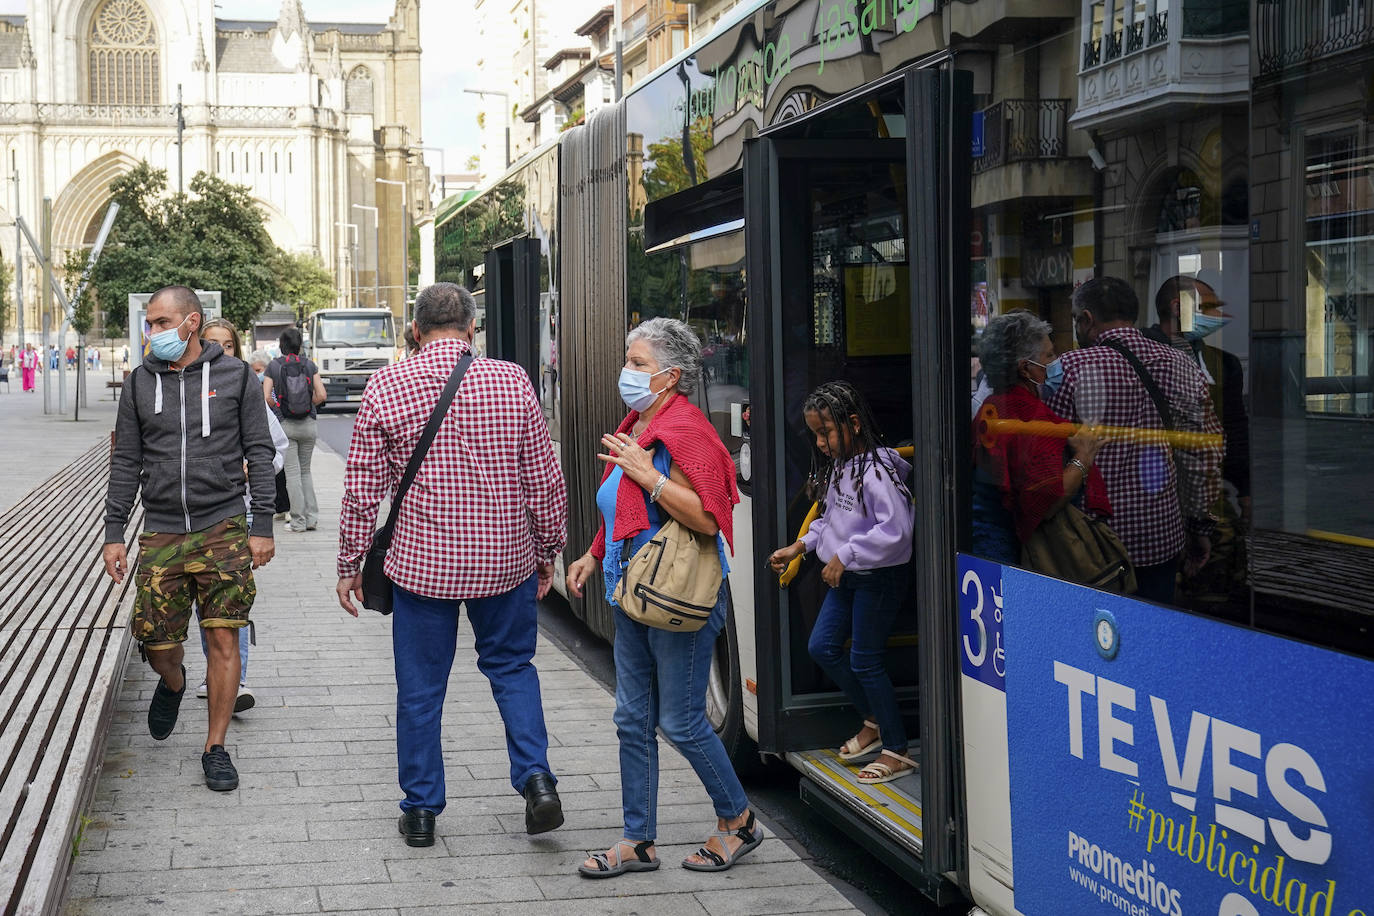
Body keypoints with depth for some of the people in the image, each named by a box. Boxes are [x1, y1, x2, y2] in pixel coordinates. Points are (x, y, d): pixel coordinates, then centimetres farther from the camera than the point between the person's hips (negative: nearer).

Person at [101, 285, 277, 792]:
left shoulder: (234, 375, 1)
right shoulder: (141, 381, 7)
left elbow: (259, 452, 2)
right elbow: (126, 462, 10)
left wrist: (262, 526, -4)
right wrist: (114, 532, 4)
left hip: (222, 527, -2)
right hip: (161, 533, 2)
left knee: (222, 640, -4)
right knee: (158, 646, 2)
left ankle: (215, 748, 10)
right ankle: (172, 684, 38)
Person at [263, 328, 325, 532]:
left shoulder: (273, 366, -2)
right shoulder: (309, 365, 1)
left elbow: (266, 397, -9)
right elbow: (321, 395, -4)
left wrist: (279, 408, 10)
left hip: (286, 424, -2)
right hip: (309, 424, 2)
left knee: (292, 472, 3)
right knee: (305, 470, 15)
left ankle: (298, 521, 2)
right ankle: (311, 517, 9)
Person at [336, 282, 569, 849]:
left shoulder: (386, 387, -6)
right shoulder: (513, 382, -3)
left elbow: (362, 489, -3)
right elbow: (545, 480, 2)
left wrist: (350, 564, 7)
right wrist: (547, 552, 14)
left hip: (422, 562, -1)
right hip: (505, 560, 1)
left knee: (420, 688, 10)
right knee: (510, 665, 20)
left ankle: (421, 810, 19)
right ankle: (536, 775, 3)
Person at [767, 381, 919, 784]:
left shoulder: (876, 470, -22)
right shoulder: (837, 465, 8)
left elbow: (894, 530, -30)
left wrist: (844, 556, -26)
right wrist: (800, 546, 11)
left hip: (879, 578, -10)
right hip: (846, 577, 10)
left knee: (864, 661, -2)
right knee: (822, 647, 12)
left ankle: (897, 751, 13)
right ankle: (875, 720, 30)